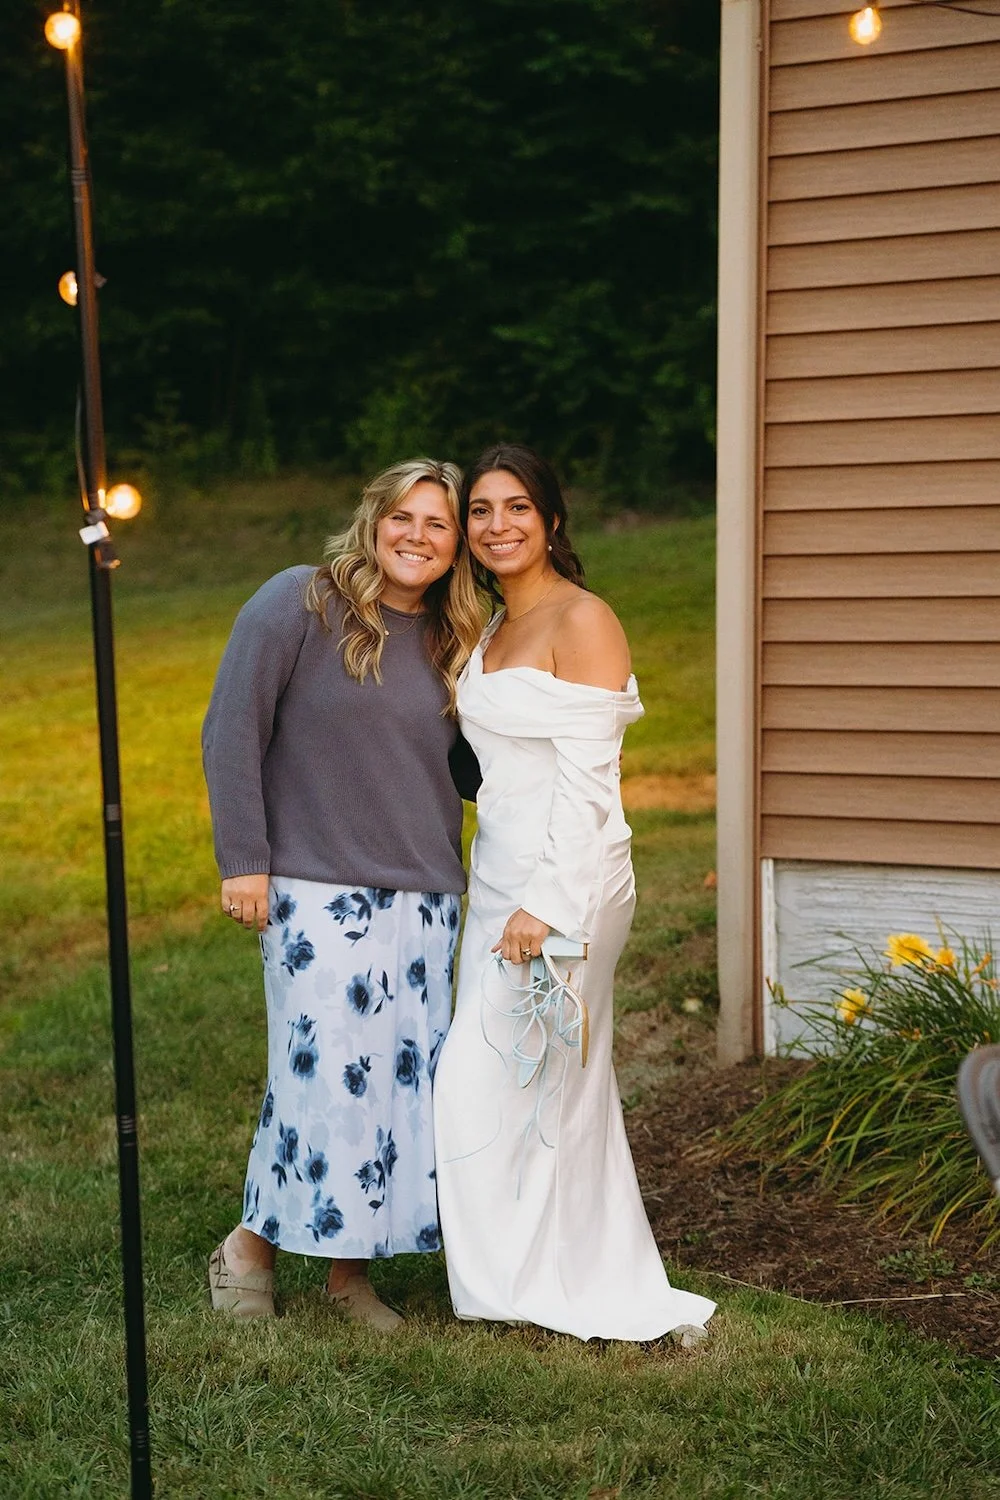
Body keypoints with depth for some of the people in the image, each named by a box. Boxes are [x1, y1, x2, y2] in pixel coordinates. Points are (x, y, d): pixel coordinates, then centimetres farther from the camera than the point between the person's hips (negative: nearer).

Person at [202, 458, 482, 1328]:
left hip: (424, 899, 6)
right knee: (327, 1069, -8)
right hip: (315, 890, -5)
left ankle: (352, 1266, 18)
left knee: (406, 1077, 5)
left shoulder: (452, 641, 12)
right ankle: (255, 1240, 14)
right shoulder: (299, 605, -4)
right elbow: (232, 731, -6)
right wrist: (243, 859, -10)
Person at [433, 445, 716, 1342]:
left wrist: (546, 906, -22)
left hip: (567, 881, -9)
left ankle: (526, 1289, 11)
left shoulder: (581, 621, -12)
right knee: (558, 1093, 12)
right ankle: (609, 1292, 22)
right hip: (500, 877, 9)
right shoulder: (495, 631, 15)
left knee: (488, 1084, -5)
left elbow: (586, 782, -18)